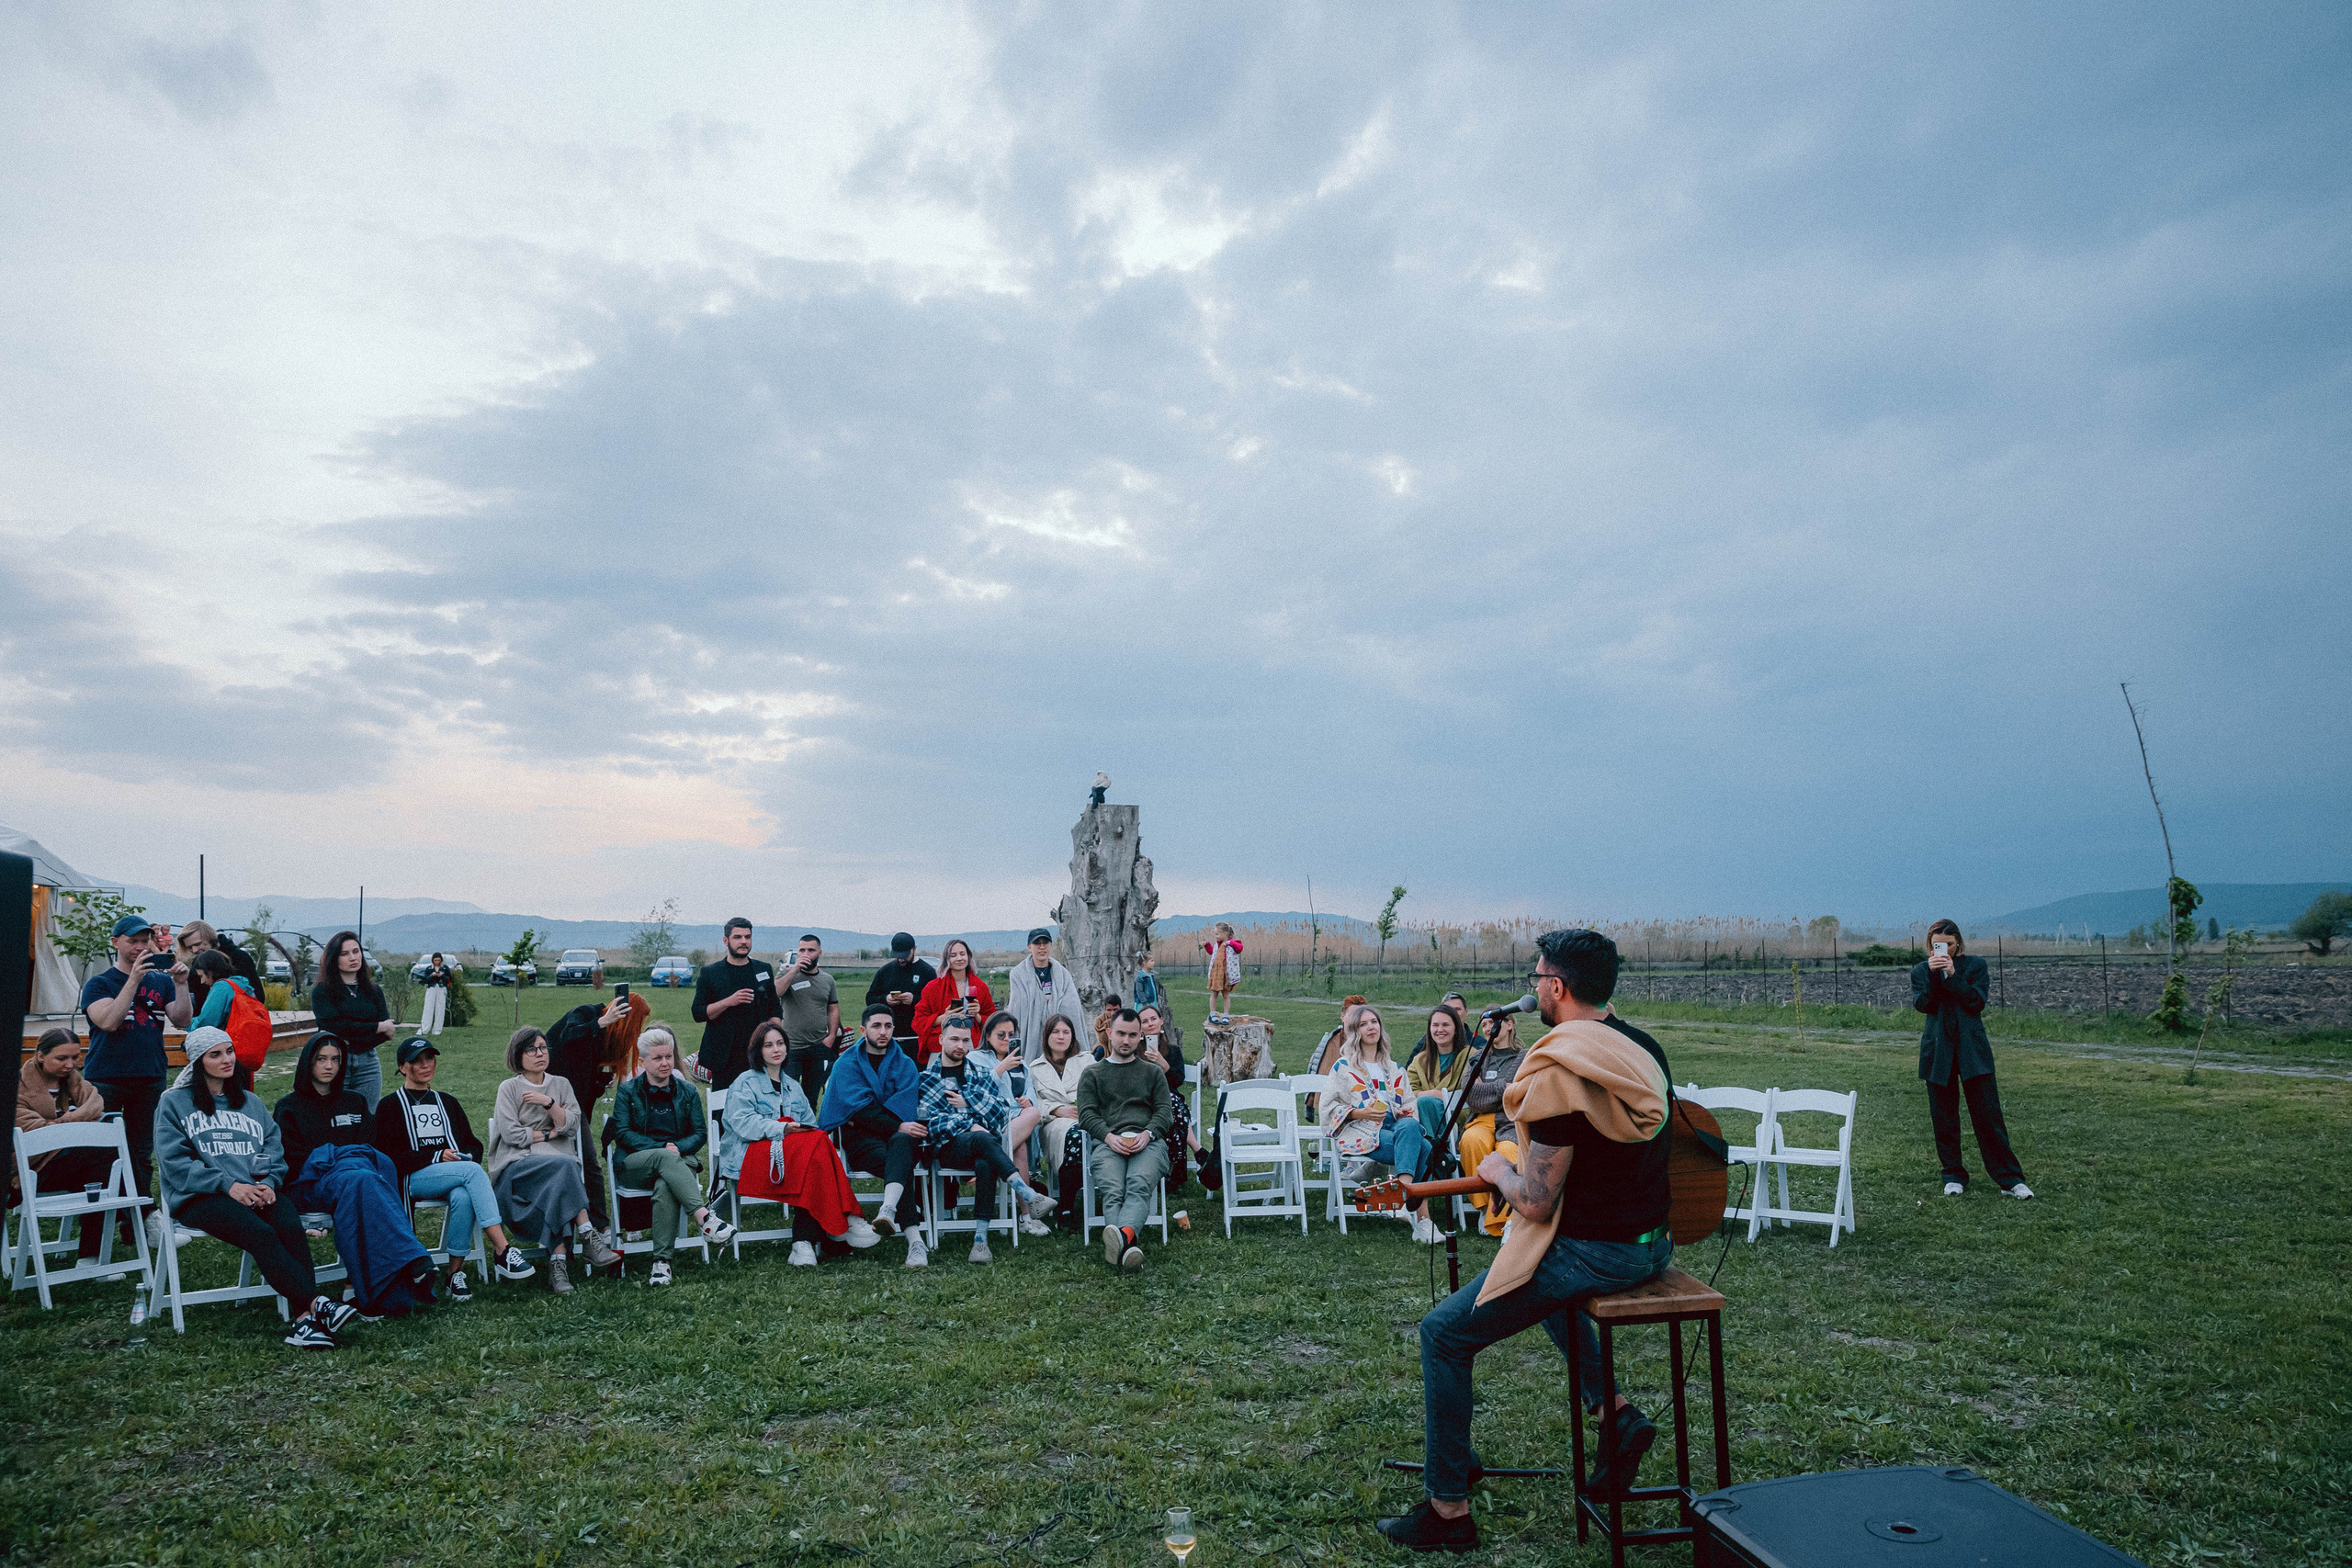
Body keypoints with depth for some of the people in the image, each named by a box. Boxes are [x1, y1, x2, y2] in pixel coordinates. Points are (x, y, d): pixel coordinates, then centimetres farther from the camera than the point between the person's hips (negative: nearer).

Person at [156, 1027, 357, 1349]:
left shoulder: (251, 1102, 25)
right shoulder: (173, 1103, 11)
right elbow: (174, 1163, -1)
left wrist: (267, 1182, -5)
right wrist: (228, 1185, -13)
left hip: (256, 1191, 4)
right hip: (201, 1197, -3)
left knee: (291, 1228, -30)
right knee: (261, 1234, -33)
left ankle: (304, 1319, -40)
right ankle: (316, 1304, -39)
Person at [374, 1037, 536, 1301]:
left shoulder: (447, 1102, 26)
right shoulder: (390, 1105, 13)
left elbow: (474, 1145, 22)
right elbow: (389, 1155, -1)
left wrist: (467, 1157, -3)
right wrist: (437, 1157, -12)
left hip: (460, 1175, 3)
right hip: (415, 1178, -3)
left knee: (462, 1196, -37)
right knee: (473, 1172, -35)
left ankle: (456, 1273, -30)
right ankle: (503, 1251, -43)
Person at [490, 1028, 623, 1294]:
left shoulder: (561, 1085, 17)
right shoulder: (509, 1088, 8)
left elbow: (572, 1126, 4)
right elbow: (512, 1134, -4)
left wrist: (548, 1102, -7)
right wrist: (550, 1134, 0)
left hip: (559, 1162, 3)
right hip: (518, 1164, -3)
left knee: (557, 1187, -34)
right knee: (564, 1165, -35)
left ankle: (558, 1262, -41)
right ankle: (588, 1235, -39)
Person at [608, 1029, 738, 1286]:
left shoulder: (688, 1092, 15)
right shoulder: (628, 1092, 9)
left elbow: (700, 1133, 10)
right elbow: (622, 1133, -2)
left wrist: (678, 1147, -13)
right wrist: (662, 1148, -14)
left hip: (679, 1160, 1)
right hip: (636, 1163, -1)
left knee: (665, 1187, -37)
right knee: (664, 1157, -38)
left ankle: (661, 1262, -38)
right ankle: (704, 1217, -50)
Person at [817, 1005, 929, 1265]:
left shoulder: (905, 1065, 17)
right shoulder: (847, 1065, 10)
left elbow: (905, 1107, 1)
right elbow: (860, 1109, -6)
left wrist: (864, 1118, -12)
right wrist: (898, 1126, -19)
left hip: (897, 1135, 2)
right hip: (862, 1140, -2)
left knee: (901, 1143, -38)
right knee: (900, 1162, -35)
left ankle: (888, 1210, -62)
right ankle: (915, 1241, -45)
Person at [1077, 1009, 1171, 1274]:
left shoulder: (1153, 1073, 30)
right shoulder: (1093, 1073, 28)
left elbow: (1164, 1111, 17)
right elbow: (1086, 1113, 13)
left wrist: (1147, 1134, -7)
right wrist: (1110, 1136, -8)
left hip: (1147, 1142, 0)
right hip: (1107, 1142, 0)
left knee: (1140, 1184, -36)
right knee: (1113, 1190, -34)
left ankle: (1124, 1233, -62)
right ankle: (1128, 1246, -57)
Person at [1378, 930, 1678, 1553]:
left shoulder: (1561, 1072, -22)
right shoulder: (1643, 1050, 5)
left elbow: (1536, 1204, -21)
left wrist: (1498, 1171, -1)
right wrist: (1526, 1164, 20)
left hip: (1595, 1253, -9)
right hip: (1653, 1243, 9)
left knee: (1443, 1333, 1)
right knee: (1547, 1287, 37)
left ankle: (1448, 1511, 7)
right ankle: (1616, 1412, 23)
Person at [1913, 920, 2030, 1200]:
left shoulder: (1975, 965, 4)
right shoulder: (1920, 971, 8)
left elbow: (1977, 1001, -9)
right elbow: (1923, 1004, -6)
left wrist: (1952, 975, -15)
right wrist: (1933, 974, -16)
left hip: (1972, 1050, -2)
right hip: (1938, 1051, 2)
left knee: (1989, 1115, -2)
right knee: (1944, 1119, 6)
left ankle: (2010, 1179, 5)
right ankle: (1954, 1176, 18)